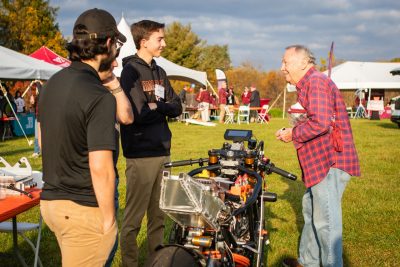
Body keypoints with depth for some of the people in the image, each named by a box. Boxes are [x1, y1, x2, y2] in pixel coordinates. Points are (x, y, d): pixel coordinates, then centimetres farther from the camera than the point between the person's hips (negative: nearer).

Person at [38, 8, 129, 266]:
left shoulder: (53, 83, 4)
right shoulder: (99, 97, -21)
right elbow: (101, 168, -24)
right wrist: (109, 219, -12)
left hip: (50, 199, 8)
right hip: (83, 209, -8)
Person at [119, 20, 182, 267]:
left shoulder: (159, 72, 15)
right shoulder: (131, 70, -8)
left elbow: (177, 108, 9)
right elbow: (140, 113, -19)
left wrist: (155, 106, -9)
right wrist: (163, 107, -3)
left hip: (163, 151, 7)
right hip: (141, 153, -7)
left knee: (159, 214, 15)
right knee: (134, 218, 2)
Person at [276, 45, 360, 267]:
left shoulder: (316, 82, -15)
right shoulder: (309, 84, 20)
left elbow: (320, 122, -26)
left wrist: (293, 133, -13)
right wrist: (293, 131, 11)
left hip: (329, 162, -12)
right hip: (320, 161, 12)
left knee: (326, 221, -5)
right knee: (311, 211, 21)